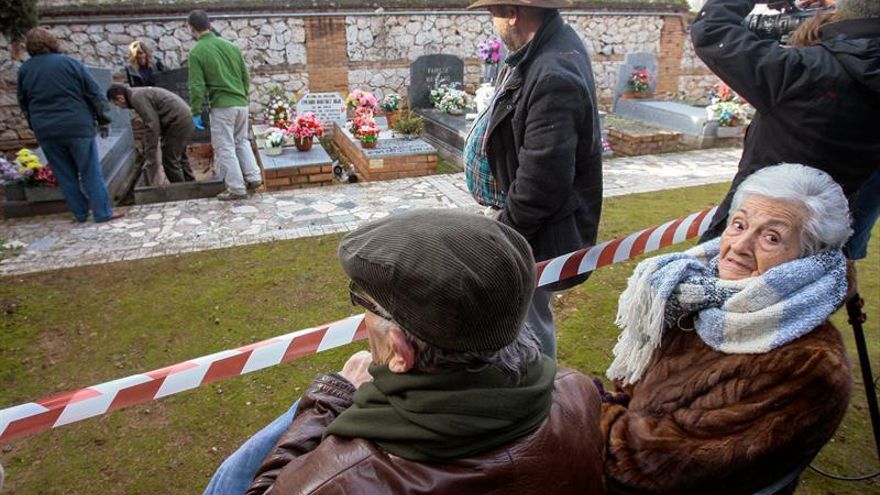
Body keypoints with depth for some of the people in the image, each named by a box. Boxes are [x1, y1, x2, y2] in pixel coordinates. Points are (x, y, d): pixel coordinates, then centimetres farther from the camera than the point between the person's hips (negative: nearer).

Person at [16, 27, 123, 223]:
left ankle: (80, 213, 16)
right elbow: (95, 94, -4)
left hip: (46, 131, 3)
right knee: (91, 172, 1)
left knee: (65, 175, 11)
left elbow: (24, 104, 17)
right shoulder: (68, 63, -3)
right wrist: (104, 120, 4)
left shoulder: (24, 70, 8)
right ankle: (103, 212, 1)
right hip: (78, 126, -3)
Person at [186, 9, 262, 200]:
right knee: (242, 141, 21)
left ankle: (237, 188, 5)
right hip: (241, 104, 5)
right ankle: (253, 177, 15)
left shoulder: (196, 52, -7)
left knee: (225, 148, 3)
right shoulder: (231, 45, 7)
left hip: (222, 107, -5)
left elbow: (197, 87, -10)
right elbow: (246, 77, 11)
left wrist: (196, 113, -1)